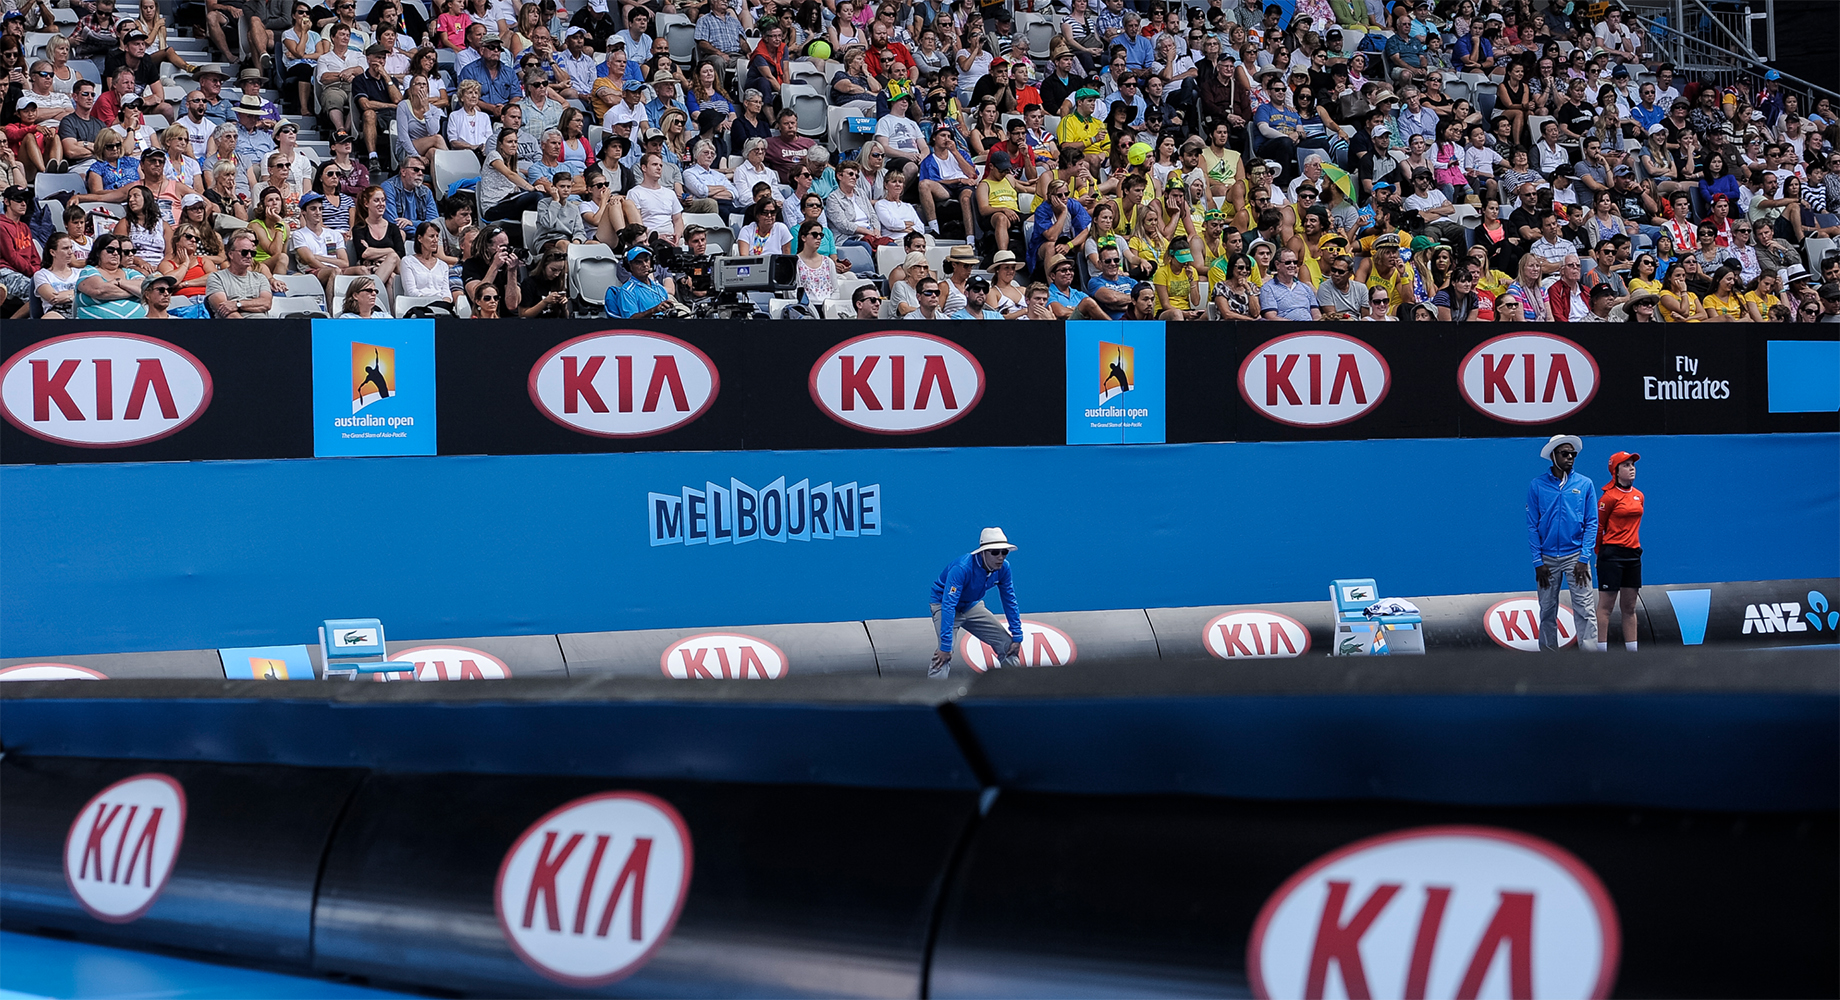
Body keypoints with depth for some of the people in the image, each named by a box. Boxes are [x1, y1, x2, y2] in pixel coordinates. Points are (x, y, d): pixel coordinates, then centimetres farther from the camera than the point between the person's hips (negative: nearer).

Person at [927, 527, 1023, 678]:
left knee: (1009, 645, 2)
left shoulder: (1003, 568, -17)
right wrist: (945, 646, -44)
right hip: (943, 604, -6)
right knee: (944, 654, -30)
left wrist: (1017, 637, -4)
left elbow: (1010, 602, -4)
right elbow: (948, 606, -40)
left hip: (972, 606, 6)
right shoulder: (962, 568, -36)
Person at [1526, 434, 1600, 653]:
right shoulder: (1537, 486, 2)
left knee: (1585, 611, -8)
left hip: (1576, 556, -1)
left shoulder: (1585, 485, 3)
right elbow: (1532, 526, 3)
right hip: (1547, 559, 1)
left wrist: (1584, 559, -7)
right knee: (1547, 612, 7)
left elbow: (1591, 524, 2)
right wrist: (1538, 561, -4)